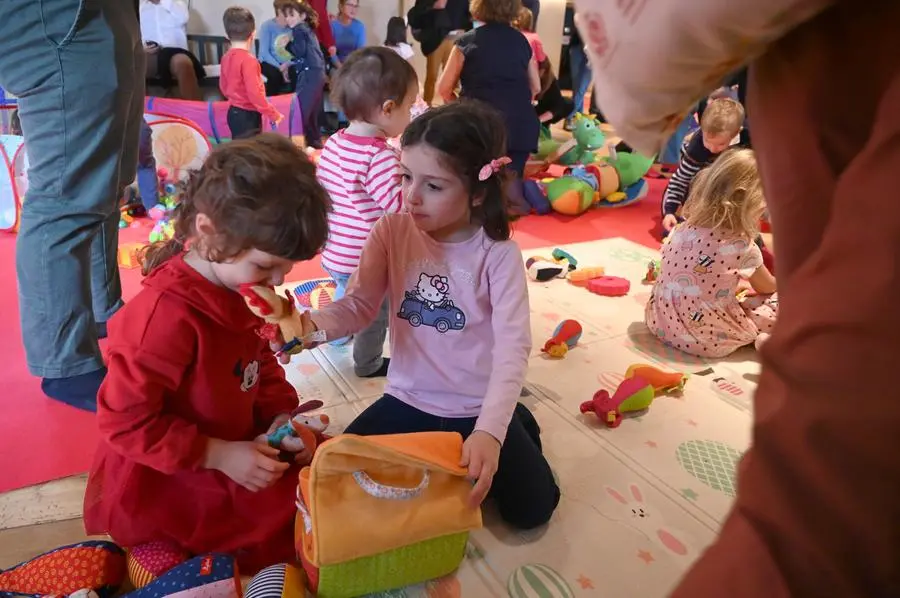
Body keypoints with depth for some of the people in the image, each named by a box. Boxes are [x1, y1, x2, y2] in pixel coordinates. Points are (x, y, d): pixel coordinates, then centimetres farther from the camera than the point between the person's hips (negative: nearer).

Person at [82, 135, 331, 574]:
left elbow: (260, 360, 9)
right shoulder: (167, 316, -32)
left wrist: (280, 414, -8)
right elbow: (124, 421, -26)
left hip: (231, 454, 9)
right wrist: (220, 455, -26)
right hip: (164, 491, -8)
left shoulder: (239, 290, -5)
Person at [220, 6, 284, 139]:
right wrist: (273, 114, -16)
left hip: (235, 112, 9)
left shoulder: (226, 57, 6)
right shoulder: (248, 60, -20)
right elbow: (254, 93, -23)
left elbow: (223, 86, 17)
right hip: (247, 115, -9)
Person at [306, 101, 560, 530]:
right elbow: (359, 305, -11)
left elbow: (513, 347, -25)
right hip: (411, 398, 3)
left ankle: (512, 427, 22)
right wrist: (309, 326, -34)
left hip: (480, 406, -2)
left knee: (531, 507, -7)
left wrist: (491, 431, -38)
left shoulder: (498, 253, -18)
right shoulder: (391, 231, -9)